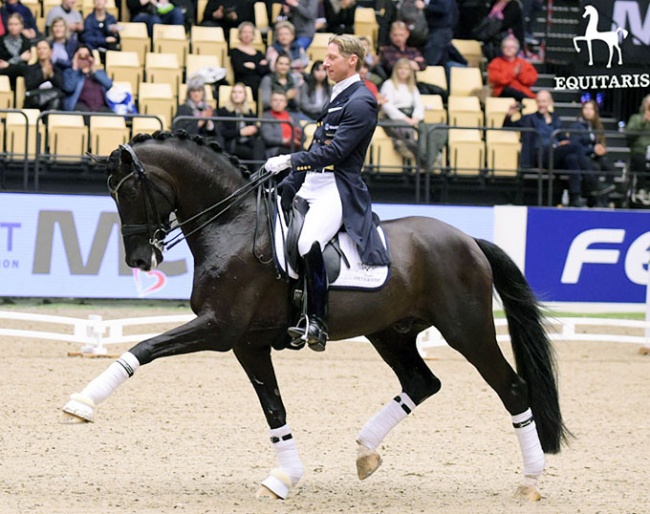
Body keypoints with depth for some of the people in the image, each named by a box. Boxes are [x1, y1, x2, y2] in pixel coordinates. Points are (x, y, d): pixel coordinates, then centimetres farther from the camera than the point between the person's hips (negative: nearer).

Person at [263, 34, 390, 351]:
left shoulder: (361, 103, -9)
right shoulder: (338, 99, 21)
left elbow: (335, 150, -19)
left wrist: (291, 160, -25)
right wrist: (289, 184, 16)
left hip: (339, 189, -10)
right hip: (312, 185, 10)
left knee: (308, 243, -33)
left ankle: (316, 321, -27)